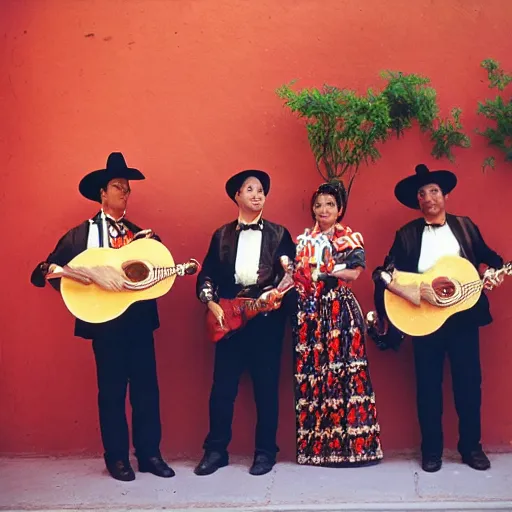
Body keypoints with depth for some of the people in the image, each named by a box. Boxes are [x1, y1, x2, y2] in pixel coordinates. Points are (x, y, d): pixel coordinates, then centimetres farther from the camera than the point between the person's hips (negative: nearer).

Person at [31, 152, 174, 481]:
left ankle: (150, 453, 18)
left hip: (140, 320, 4)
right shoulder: (82, 234, 2)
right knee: (112, 391, 4)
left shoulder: (140, 235, 15)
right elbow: (49, 269, -4)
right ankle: (117, 457, 16)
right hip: (106, 322, -3)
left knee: (147, 388, 6)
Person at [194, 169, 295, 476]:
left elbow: (290, 274, 3)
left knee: (266, 387, 3)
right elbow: (207, 274, 9)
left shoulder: (279, 234, 8)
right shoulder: (222, 235, 12)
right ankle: (216, 450, 13)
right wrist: (212, 304, -6)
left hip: (267, 318, -1)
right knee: (223, 387, 2)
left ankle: (265, 452, 14)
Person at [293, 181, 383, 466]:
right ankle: (313, 444, 5)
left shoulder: (351, 238, 7)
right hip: (310, 311, 3)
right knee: (310, 370, -1)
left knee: (344, 370, -9)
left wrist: (320, 270, -11)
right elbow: (297, 274, 11)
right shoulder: (304, 240, 16)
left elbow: (354, 273, -7)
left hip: (341, 311, -3)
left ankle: (351, 442, -4)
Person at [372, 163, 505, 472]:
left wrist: (498, 270, -5)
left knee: (469, 383, 5)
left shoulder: (465, 226, 8)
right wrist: (386, 277, -22)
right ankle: (432, 450, 17)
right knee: (428, 386, 5)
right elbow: (388, 270, -1)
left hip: (463, 316, 1)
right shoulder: (407, 234, 4)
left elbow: (487, 255, 15)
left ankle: (471, 447, 21)